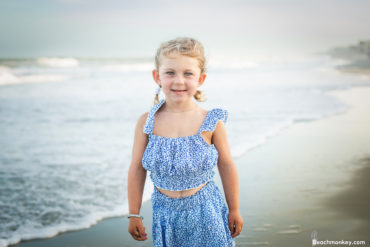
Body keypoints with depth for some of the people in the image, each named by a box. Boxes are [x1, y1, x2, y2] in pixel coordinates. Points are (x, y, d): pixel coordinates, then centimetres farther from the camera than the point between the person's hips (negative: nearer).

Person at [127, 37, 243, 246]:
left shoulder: (211, 122, -10)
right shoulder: (147, 123, -8)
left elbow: (227, 166, -1)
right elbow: (137, 169, 0)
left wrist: (234, 210, 5)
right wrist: (134, 214, 4)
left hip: (205, 212, -1)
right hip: (166, 212, 1)